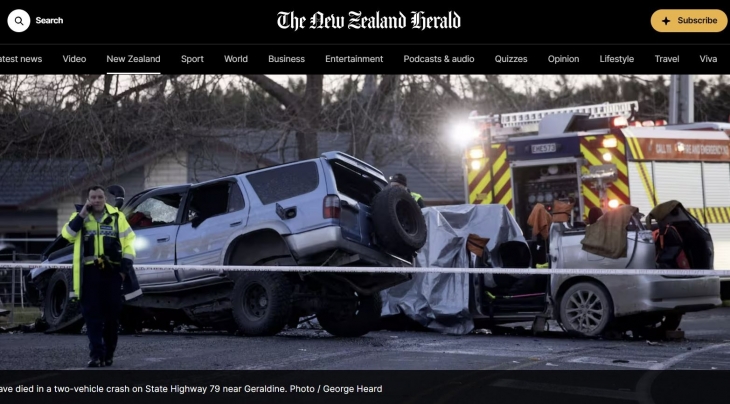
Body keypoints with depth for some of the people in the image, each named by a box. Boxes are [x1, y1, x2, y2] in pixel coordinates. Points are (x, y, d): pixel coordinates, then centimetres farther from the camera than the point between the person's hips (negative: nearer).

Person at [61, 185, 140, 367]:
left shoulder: (116, 217, 7)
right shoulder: (79, 217, 8)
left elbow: (128, 240, 7)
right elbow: (67, 235, -7)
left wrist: (126, 264, -2)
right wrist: (82, 214, -13)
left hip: (112, 271, 0)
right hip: (89, 272, 0)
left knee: (112, 315, 5)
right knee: (92, 315, -6)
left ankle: (108, 354, 16)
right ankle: (97, 355, -7)